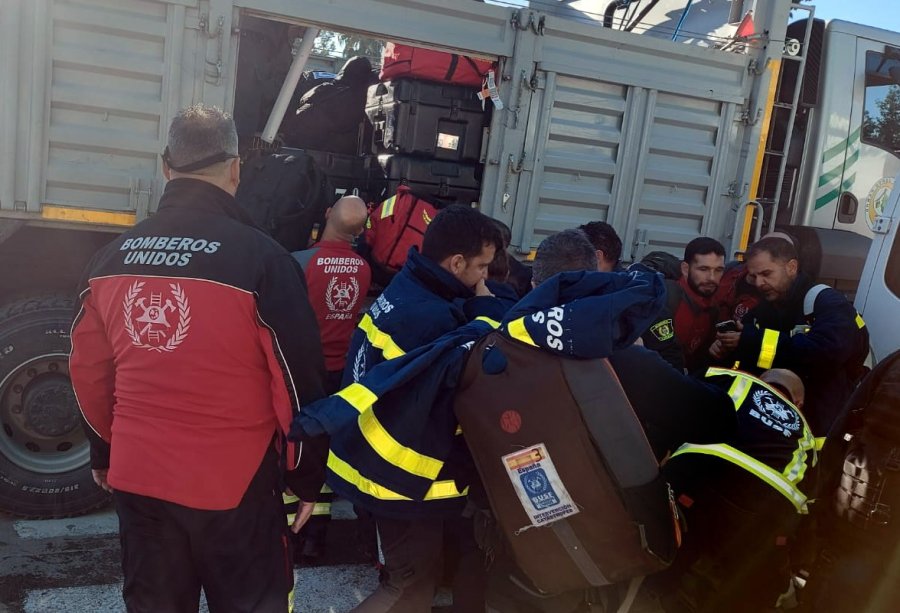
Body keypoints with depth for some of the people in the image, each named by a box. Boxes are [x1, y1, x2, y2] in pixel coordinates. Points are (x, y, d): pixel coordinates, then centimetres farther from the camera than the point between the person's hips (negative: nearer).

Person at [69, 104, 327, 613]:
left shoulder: (112, 257, 0)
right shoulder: (261, 258, -16)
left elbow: (90, 374, 10)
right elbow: (298, 382, -12)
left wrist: (104, 453, 24)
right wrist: (307, 478, 1)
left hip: (138, 479, 5)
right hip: (234, 486, -4)